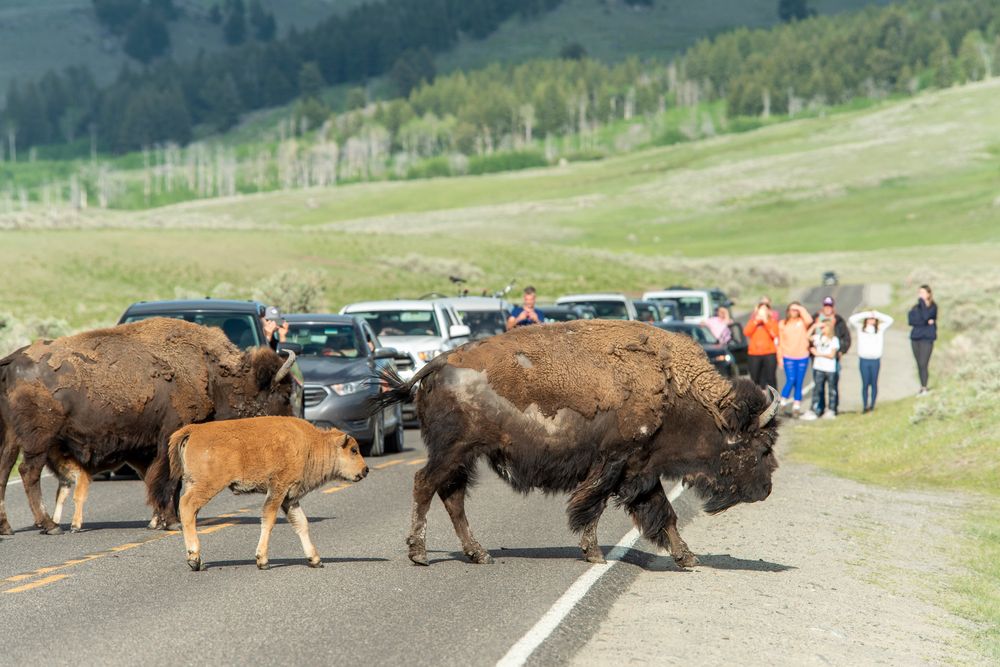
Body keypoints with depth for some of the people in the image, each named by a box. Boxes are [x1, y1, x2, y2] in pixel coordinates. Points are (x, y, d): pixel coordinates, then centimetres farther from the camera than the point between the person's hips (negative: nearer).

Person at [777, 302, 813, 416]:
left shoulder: (802, 322, 6)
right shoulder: (782, 324, 8)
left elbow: (809, 320, -19)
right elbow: (780, 342, 8)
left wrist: (801, 309, -11)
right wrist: (780, 357, 1)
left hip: (802, 357, 1)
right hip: (788, 357, -1)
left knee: (799, 383, 4)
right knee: (790, 380, -15)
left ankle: (797, 406, 11)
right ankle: (783, 401, 0)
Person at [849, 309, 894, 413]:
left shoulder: (880, 328, 7)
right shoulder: (860, 328, 7)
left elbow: (889, 320, -2)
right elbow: (851, 319, -2)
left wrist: (876, 314, -3)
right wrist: (865, 314, -5)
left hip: (875, 360, 0)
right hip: (864, 360, 0)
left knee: (874, 383, 5)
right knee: (865, 384, 0)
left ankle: (872, 405, 10)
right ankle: (865, 406, 2)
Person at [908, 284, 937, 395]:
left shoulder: (932, 307, -2)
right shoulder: (916, 307, 12)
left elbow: (925, 316, -21)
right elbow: (911, 321, -2)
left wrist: (922, 301, -16)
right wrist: (926, 322, -14)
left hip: (927, 338, -6)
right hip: (915, 337, 6)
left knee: (923, 364, -12)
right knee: (919, 364, 8)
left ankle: (924, 388, -11)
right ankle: (923, 387, 15)